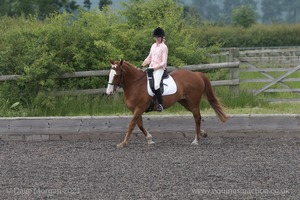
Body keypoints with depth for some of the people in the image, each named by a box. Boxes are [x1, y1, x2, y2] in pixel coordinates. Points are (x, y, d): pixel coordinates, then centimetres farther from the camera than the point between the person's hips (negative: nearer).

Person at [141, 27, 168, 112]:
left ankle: (160, 104, -21)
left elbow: (164, 62, -11)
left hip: (159, 69, -8)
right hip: (151, 68, 8)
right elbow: (149, 57, 21)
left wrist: (155, 67, -19)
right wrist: (142, 65, 6)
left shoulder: (164, 47, -7)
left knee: (156, 85, -28)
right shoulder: (153, 46, 14)